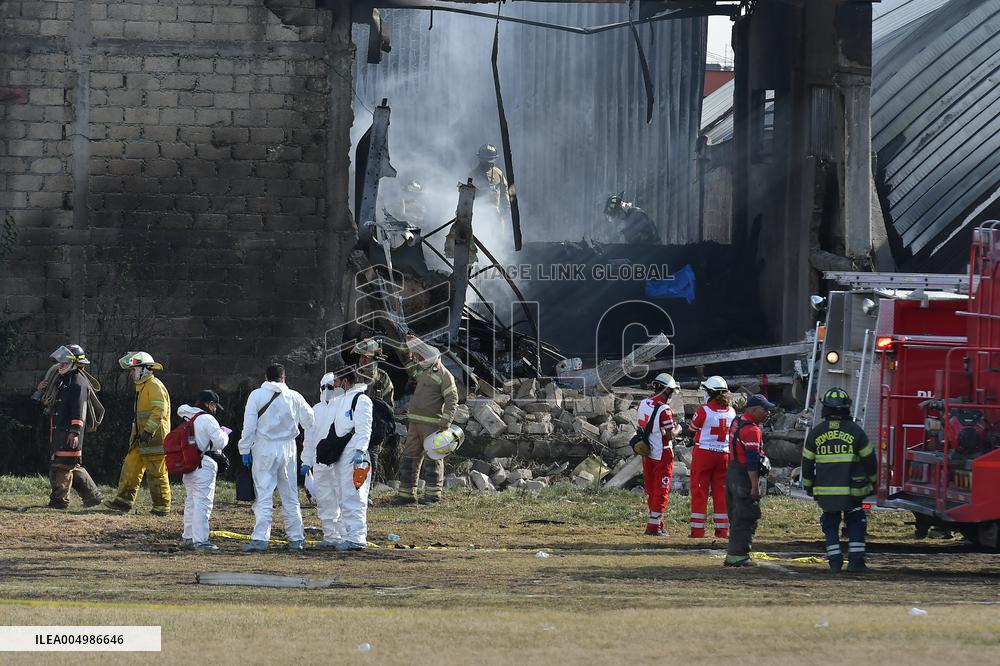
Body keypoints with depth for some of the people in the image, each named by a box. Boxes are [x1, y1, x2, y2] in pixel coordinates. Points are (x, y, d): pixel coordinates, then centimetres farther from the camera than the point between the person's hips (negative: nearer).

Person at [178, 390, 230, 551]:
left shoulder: (187, 418, 11)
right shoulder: (207, 419, -13)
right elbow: (219, 442, -16)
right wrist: (224, 433, 6)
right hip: (204, 465, -8)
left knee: (191, 501, 16)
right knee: (202, 502, -8)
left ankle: (188, 537, 21)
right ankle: (200, 540, -12)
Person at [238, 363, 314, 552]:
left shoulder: (257, 395, -4)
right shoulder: (294, 397, 3)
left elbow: (249, 425, -6)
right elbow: (310, 422, 10)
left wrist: (245, 449, 0)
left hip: (264, 450, -2)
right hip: (287, 449, 2)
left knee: (264, 496, -5)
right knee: (290, 497, 11)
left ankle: (260, 538, -15)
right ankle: (296, 538, 13)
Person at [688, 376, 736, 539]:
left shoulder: (704, 411, -15)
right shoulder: (731, 412, -1)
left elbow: (693, 428, 0)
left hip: (704, 453, -4)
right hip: (724, 455, 4)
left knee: (699, 491, 4)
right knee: (721, 492, 11)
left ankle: (697, 530, 3)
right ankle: (722, 529, 12)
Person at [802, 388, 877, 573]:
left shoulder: (816, 432, 1)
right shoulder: (854, 431, -5)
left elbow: (807, 463, 8)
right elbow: (868, 459, 2)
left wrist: (808, 486, 21)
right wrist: (872, 481, 18)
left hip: (825, 490, 2)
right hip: (852, 489, -2)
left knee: (830, 525, 13)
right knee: (855, 524, 7)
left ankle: (835, 561, 5)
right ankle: (856, 561, -2)